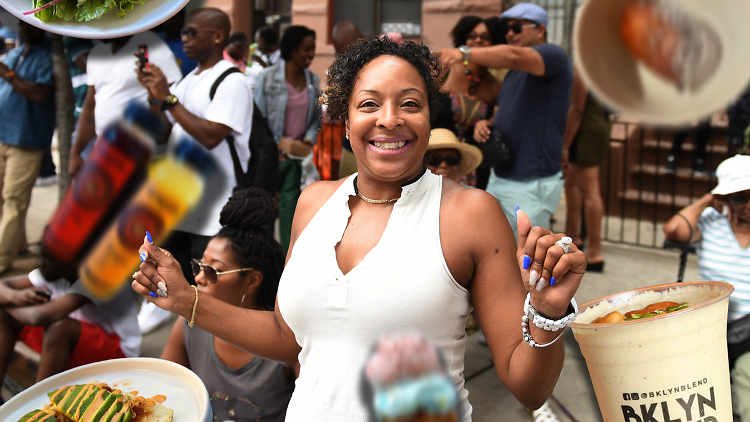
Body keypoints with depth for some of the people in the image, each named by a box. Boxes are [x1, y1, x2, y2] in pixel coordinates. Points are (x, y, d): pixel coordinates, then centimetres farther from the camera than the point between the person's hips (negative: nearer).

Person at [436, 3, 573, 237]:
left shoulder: (555, 56, -9)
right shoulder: (513, 74, 18)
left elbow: (514, 57, -30)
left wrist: (465, 53, -44)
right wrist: (484, 126, -3)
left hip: (531, 186, -9)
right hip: (498, 179, 9)